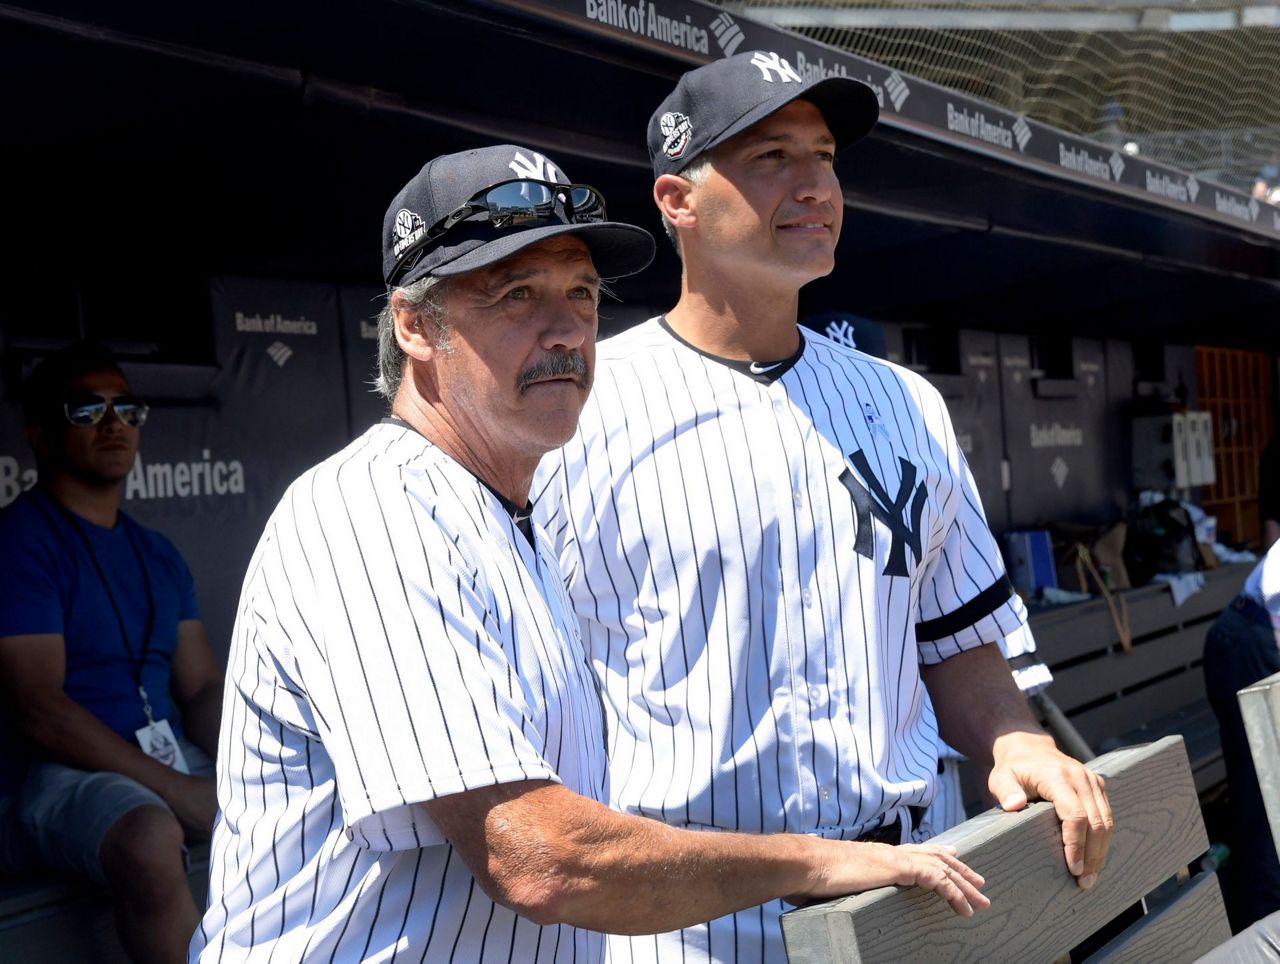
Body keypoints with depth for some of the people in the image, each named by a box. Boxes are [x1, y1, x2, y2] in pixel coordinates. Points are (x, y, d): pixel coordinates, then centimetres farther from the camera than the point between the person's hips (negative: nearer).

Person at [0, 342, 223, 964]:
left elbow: (202, 687, 13)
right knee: (150, 839, -38)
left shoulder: (158, 555, 15)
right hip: (66, 772, -7)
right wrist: (178, 791, -20)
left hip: (172, 756, 8)